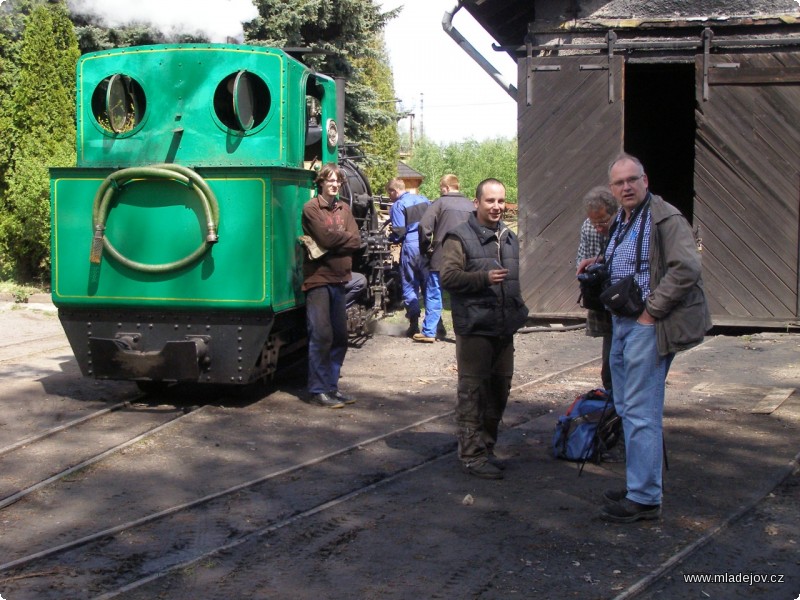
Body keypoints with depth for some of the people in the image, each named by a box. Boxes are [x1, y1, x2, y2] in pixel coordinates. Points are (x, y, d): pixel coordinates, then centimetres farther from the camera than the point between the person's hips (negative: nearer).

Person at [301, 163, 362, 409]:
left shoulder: (344, 209, 14)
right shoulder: (311, 208, -5)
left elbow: (356, 241, 1)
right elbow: (326, 238, -18)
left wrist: (334, 239, -13)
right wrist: (345, 237, -2)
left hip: (339, 279, 7)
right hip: (318, 279, -6)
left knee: (340, 337, 9)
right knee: (321, 336, -7)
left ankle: (331, 386, 19)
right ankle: (318, 391, 0)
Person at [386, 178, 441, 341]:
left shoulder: (398, 206, -4)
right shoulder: (424, 200, 13)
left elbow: (398, 233, -10)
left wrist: (389, 239, 9)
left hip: (410, 248, -4)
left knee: (410, 288, 11)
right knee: (432, 289, 3)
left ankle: (414, 326, 15)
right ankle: (430, 331, -1)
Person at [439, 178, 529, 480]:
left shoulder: (509, 238, 17)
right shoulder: (460, 237, -8)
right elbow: (448, 276, -17)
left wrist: (518, 308, 20)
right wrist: (484, 278, -24)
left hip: (504, 329, 8)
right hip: (475, 328, -8)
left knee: (499, 388, 14)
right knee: (472, 392, -4)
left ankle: (486, 447, 27)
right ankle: (472, 454, 2)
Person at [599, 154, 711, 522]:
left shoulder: (665, 218, -13)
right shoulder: (620, 222, 15)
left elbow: (686, 269, -23)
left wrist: (652, 311, -20)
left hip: (648, 326, -10)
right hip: (621, 323, 10)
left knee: (642, 412, -8)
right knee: (626, 408, 15)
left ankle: (645, 498, -1)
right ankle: (638, 484, 27)